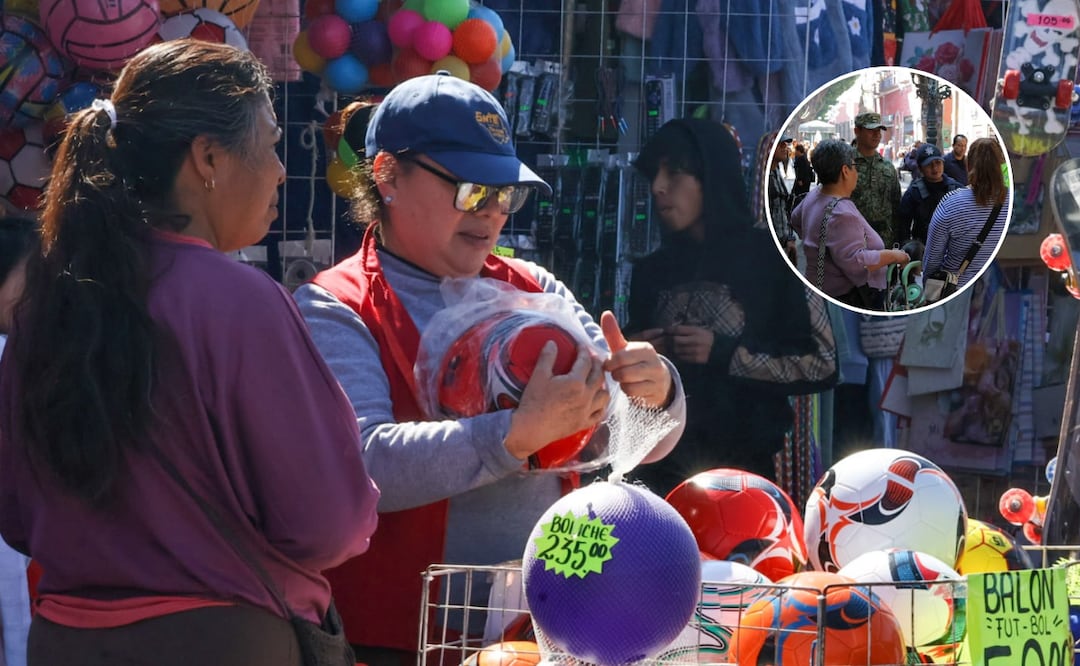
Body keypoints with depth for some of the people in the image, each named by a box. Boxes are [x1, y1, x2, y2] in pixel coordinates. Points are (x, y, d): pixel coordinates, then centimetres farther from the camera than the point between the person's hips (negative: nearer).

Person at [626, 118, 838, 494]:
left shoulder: (771, 258, -3)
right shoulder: (651, 271, 11)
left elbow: (821, 365, -7)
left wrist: (725, 355, -14)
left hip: (740, 466, -4)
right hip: (660, 467, 4)